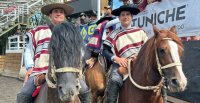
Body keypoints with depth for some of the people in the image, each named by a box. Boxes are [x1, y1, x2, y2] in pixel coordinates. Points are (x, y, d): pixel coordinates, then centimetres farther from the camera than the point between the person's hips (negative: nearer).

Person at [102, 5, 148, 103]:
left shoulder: (139, 31, 12)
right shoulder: (114, 34, 4)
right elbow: (105, 51, 0)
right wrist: (116, 58, -18)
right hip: (123, 64, -2)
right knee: (114, 80, -30)